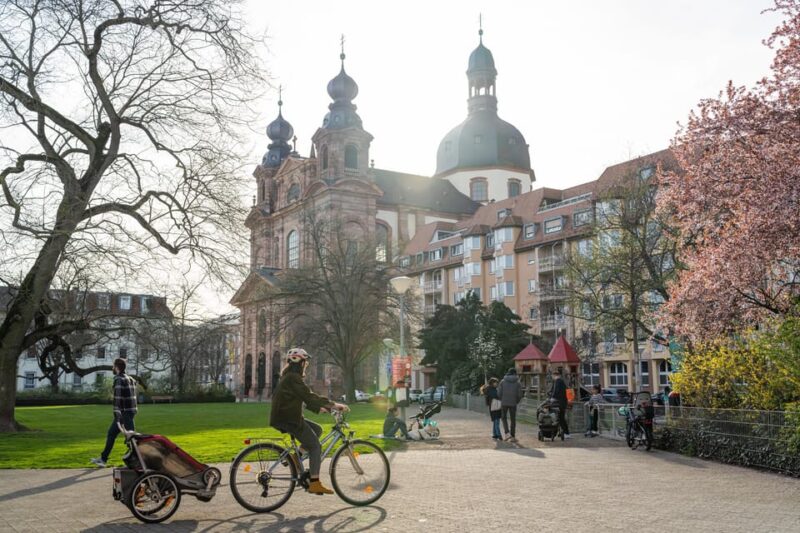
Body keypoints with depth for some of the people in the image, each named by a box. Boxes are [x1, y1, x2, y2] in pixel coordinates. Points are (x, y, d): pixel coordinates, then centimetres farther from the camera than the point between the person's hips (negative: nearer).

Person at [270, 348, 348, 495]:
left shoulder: (289, 377, 17)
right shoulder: (293, 378, -15)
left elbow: (304, 397, 23)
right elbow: (309, 396, -21)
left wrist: (319, 408, 19)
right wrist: (333, 405, -20)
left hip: (286, 417, 10)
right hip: (288, 418, -10)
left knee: (317, 429, 17)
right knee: (315, 446, -8)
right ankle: (315, 483, -10)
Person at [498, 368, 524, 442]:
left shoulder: (503, 382, -2)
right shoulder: (517, 383, -3)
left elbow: (499, 393, -3)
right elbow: (520, 394, -5)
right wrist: (517, 401, 13)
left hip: (504, 403, 0)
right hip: (513, 403, 0)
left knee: (504, 418, 15)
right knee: (513, 420, 10)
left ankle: (507, 433, -4)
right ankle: (513, 437, 11)